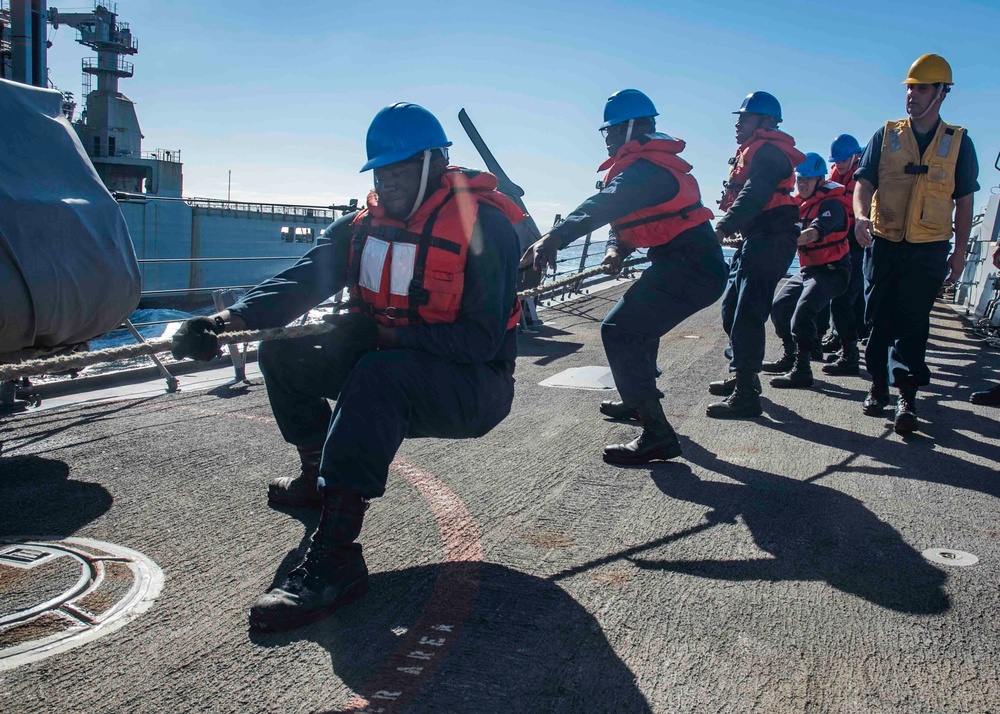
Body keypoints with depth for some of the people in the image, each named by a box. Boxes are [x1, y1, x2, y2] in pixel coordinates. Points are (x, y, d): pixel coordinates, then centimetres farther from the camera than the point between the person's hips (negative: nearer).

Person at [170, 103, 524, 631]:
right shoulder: (362, 227, 5)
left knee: (379, 374, -36)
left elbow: (483, 340, -23)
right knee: (284, 353, 2)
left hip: (473, 386, -7)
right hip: (389, 362, 7)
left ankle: (335, 559, -34)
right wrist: (227, 320, -26)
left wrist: (384, 333, -29)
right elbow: (299, 284, -9)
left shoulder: (483, 225, -16)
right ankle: (318, 476, 23)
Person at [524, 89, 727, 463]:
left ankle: (657, 434, -20)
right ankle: (640, 401, 45)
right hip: (703, 265, 11)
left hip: (689, 269, -11)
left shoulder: (645, 167, -15)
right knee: (638, 320, 28)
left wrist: (555, 236, -44)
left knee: (619, 330, -17)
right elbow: (622, 214, 16)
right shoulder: (653, 162, 20)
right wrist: (616, 250, -4)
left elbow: (605, 205, -32)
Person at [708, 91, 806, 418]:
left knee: (747, 317, -14)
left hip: (769, 241, -11)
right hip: (755, 240, 11)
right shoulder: (751, 152, 23)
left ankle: (745, 395, -12)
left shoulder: (767, 151, -10)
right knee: (731, 309, 17)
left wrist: (723, 226, -26)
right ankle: (740, 375, 31)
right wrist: (730, 227, 6)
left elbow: (754, 195, -24)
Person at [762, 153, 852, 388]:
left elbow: (813, 234, -33)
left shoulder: (831, 204, -16)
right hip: (808, 269, 9)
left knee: (802, 312, -26)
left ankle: (802, 371, -22)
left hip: (831, 270, -9)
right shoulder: (801, 203, 10)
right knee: (779, 307, 7)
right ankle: (790, 357, 25)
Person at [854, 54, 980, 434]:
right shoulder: (887, 135, 7)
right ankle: (879, 386, 20)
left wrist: (960, 251, 5)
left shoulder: (958, 143, 7)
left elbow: (964, 202, 10)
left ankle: (907, 398, -3)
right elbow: (864, 182, -2)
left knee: (913, 323, -5)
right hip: (883, 245, 1)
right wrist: (861, 214, -23)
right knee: (879, 319, 6)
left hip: (929, 250, -1)